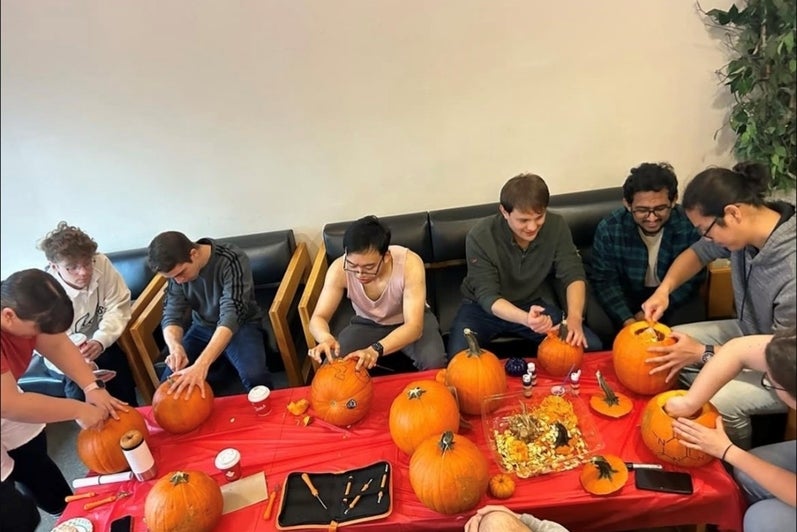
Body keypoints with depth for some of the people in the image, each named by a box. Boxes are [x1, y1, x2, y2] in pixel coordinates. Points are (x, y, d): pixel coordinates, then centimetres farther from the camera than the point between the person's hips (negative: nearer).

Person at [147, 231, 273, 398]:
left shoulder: (232, 260, -28)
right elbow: (172, 315, -10)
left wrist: (201, 364, -48)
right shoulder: (177, 269, -11)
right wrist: (175, 346, -34)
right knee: (169, 383, -9)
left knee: (254, 375, -30)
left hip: (240, 324, -5)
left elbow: (231, 315, -36)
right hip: (202, 327, 5)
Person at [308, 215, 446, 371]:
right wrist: (326, 338, -47)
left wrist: (375, 350, -55)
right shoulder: (339, 269, -27)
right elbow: (318, 318, -22)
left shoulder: (410, 263, -34)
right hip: (367, 324, 2)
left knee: (434, 361, -30)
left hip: (408, 320, -1)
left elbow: (414, 326, -38)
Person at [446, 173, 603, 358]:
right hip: (484, 308, -3)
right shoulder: (480, 237, -26)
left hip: (535, 303, 3)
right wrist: (525, 319, -47)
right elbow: (487, 296, -27)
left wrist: (574, 317, -36)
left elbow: (573, 275, -15)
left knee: (591, 346, -12)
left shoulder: (556, 226, -15)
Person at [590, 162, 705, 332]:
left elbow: (693, 279, -10)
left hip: (674, 297, 0)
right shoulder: (609, 229, -21)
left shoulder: (689, 225, -20)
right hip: (627, 296, 0)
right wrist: (628, 320, -29)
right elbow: (605, 281, -15)